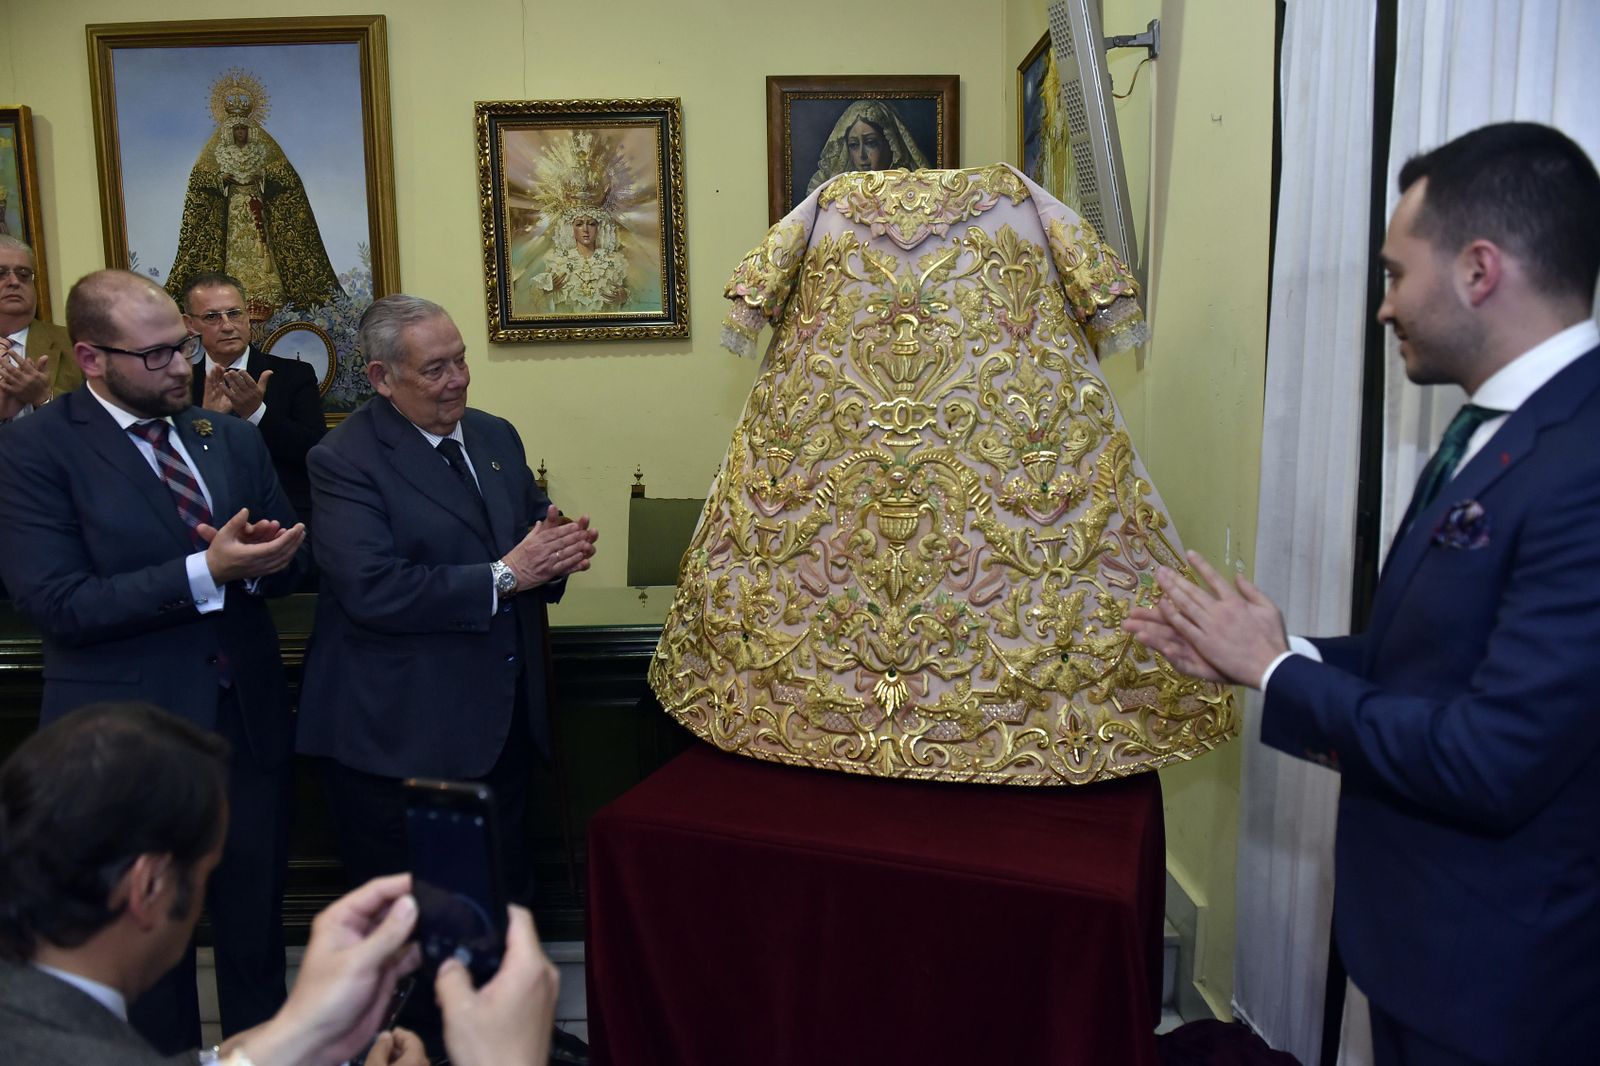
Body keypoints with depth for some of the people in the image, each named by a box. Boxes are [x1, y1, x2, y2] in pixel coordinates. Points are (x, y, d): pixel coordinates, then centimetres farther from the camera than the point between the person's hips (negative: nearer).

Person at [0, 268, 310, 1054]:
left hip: (248, 718, 5)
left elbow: (292, 562, 8)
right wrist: (205, 569, -25)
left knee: (257, 928, 19)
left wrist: (260, 560, -15)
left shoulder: (233, 439, 6)